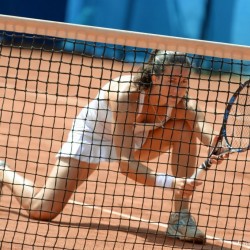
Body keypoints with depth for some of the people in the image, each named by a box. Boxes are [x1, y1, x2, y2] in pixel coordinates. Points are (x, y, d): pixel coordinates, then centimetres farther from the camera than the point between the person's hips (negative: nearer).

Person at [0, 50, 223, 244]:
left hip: (135, 140, 4)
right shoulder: (127, 95, -40)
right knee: (43, 210, -13)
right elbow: (125, 163, -43)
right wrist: (170, 182, -56)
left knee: (186, 128, -23)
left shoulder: (182, 104, -27)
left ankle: (181, 218, -17)